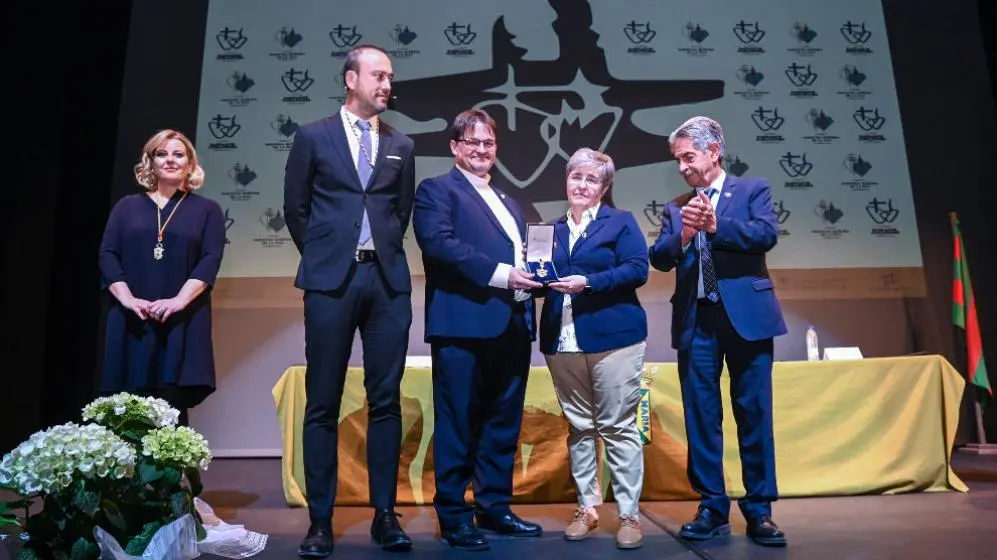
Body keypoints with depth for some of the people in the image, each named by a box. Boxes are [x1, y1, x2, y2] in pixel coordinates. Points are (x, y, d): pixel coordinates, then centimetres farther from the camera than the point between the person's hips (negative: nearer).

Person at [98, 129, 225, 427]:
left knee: (171, 409, -7)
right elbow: (107, 254, 7)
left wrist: (179, 300, -16)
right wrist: (127, 299, -9)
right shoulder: (127, 206, 17)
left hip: (181, 322, -2)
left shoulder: (207, 209, 11)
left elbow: (210, 260, -2)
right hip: (131, 322, 2)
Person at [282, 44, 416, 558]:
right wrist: (323, 257, 10)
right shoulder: (313, 136, 6)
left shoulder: (401, 145, 14)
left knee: (386, 400, 3)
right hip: (331, 280, -2)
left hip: (388, 280, 2)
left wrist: (384, 253, 12)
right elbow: (296, 209, 9)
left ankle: (384, 514, 13)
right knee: (323, 403, 2)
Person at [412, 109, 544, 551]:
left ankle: (495, 507, 26)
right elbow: (440, 243, -15)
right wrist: (498, 273, -20)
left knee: (503, 423, 13)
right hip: (464, 324, -7)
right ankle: (454, 517, 13)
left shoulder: (506, 200, 25)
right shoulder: (437, 189, 1)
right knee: (458, 424, 1)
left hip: (512, 325, 8)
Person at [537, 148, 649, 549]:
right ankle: (586, 508, 22)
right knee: (578, 428, 10)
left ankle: (629, 515, 10)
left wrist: (588, 283, -17)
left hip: (612, 337, -4)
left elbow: (637, 270, -9)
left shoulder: (621, 222, 4)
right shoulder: (552, 229, 16)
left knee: (619, 428, 1)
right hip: (563, 341, 4)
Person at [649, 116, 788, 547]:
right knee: (700, 417, 5)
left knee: (754, 414, 3)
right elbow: (658, 259, 1)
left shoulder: (753, 189, 7)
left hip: (746, 315, -2)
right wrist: (683, 234, -17)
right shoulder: (675, 207, 13)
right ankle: (712, 508, 16)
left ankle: (759, 510, 15)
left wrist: (716, 225, -22)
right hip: (696, 322, 3)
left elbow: (767, 234, -10)